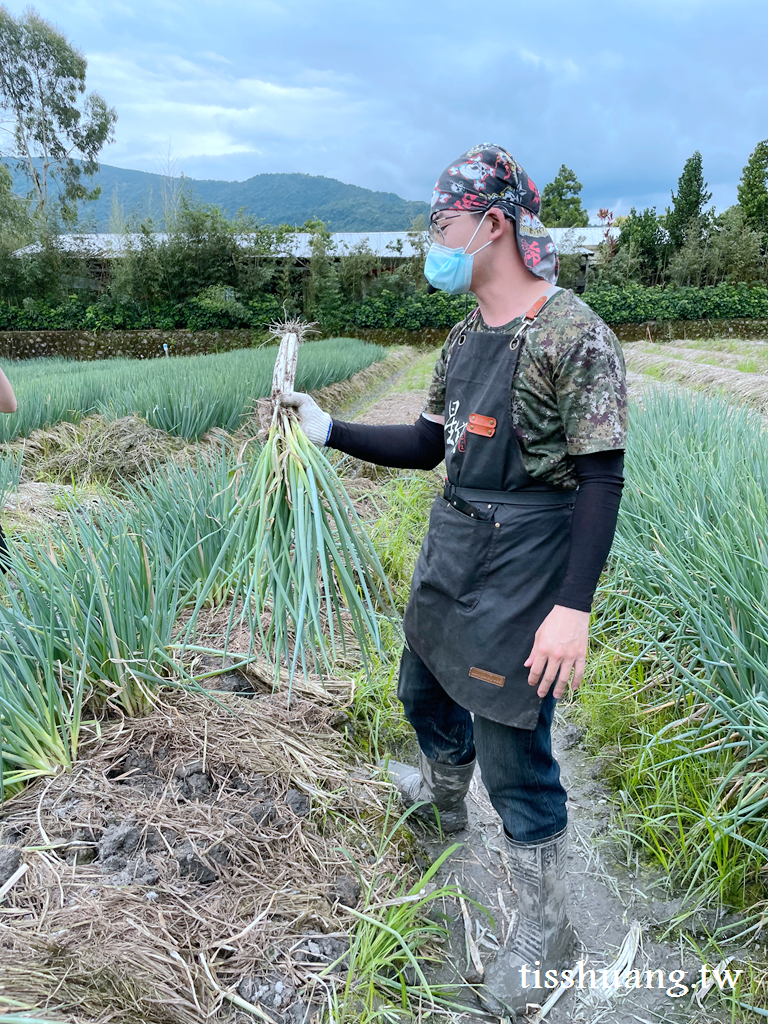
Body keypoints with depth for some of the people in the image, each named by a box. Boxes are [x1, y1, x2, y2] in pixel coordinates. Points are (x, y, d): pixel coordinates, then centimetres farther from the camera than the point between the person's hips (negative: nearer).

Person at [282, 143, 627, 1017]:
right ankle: (443, 793, 58)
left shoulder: (573, 334, -16)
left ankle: (543, 931, 26)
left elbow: (601, 478, -19)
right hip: (451, 549, 8)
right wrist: (329, 431, 7)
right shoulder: (465, 338, 9)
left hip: (522, 565, -8)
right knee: (426, 688, 26)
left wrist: (573, 607, -25)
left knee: (513, 753, 1)